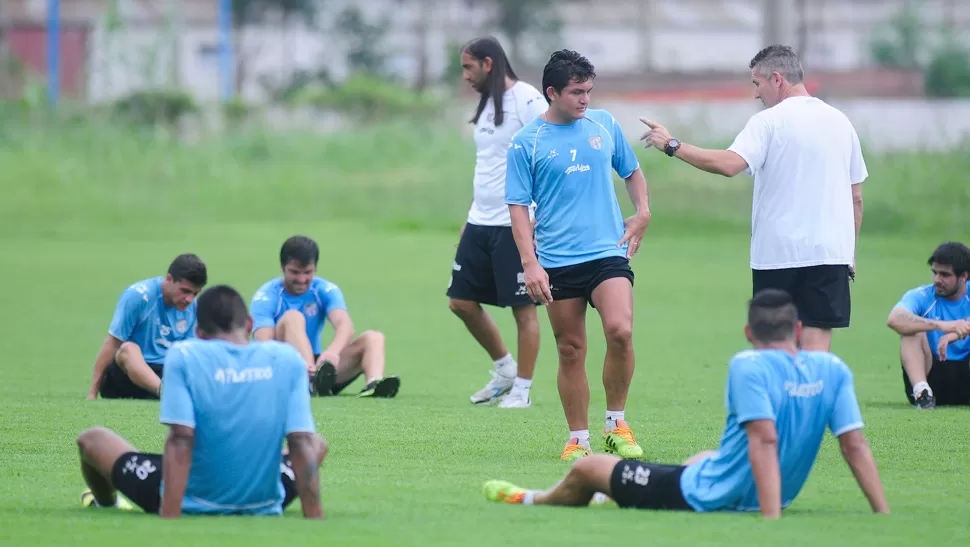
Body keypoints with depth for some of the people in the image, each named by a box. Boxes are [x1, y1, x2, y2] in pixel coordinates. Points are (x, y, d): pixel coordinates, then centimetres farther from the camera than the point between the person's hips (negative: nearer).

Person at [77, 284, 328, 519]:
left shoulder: (183, 356, -12)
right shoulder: (287, 358, -6)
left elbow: (180, 440, -19)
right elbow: (303, 444, -10)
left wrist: (168, 519, -22)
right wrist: (315, 520, -10)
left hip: (191, 506, -2)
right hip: (262, 506, 2)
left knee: (92, 439, 24)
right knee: (317, 443, 33)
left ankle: (106, 506, 55)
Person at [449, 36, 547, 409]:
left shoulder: (526, 100, -11)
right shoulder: (487, 104, 15)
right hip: (481, 223, 9)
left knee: (523, 308, -2)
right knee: (461, 301, 8)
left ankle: (522, 389, 5)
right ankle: (505, 369, 23)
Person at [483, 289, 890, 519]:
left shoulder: (748, 367, -24)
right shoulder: (833, 371, -8)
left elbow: (764, 439, -33)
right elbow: (855, 444, -11)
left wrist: (771, 519, -37)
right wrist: (883, 514, -9)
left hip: (704, 497, -7)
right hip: (773, 497, 7)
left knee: (587, 468, 17)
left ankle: (533, 501, 48)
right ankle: (618, 498, 64)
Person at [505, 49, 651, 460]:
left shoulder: (604, 124, 8)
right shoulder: (526, 143, -2)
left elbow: (631, 171, 24)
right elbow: (518, 206, -2)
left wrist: (642, 213, 9)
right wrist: (530, 263, -10)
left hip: (608, 252, 1)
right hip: (557, 263, -1)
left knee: (620, 330, -19)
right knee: (571, 350, 3)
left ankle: (616, 424, -2)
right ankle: (578, 439, 14)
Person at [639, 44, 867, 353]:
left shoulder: (769, 122, -7)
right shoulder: (840, 122, 12)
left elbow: (728, 164, -22)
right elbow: (856, 197, 16)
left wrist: (672, 146, -13)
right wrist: (850, 252, 23)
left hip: (777, 254, -4)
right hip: (830, 253, 4)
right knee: (817, 340, -1)